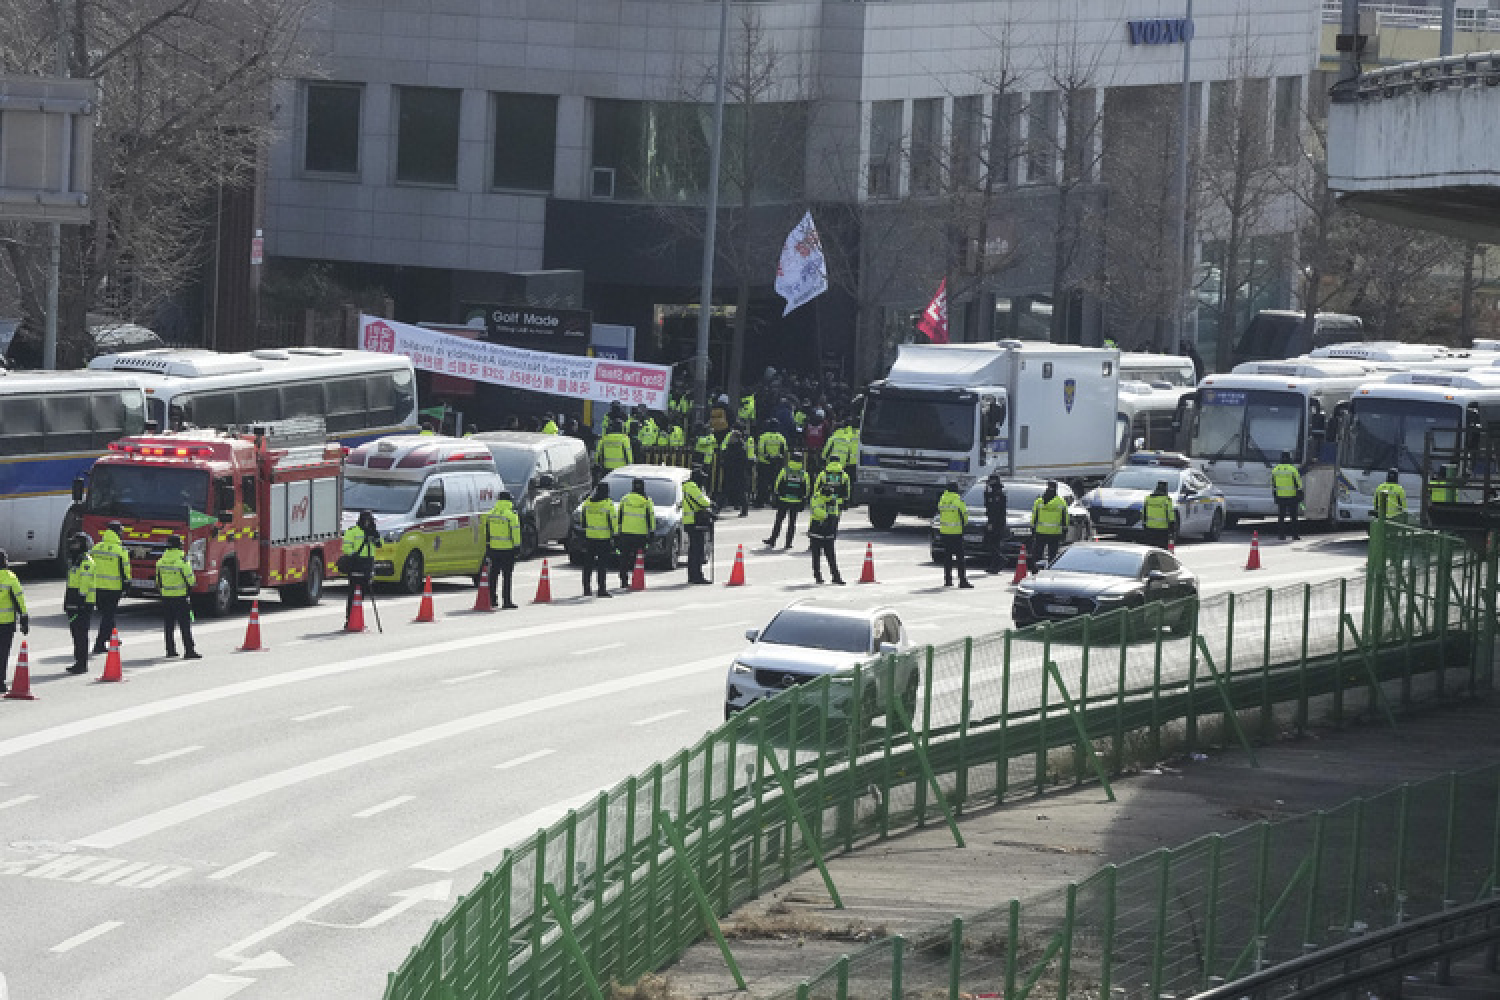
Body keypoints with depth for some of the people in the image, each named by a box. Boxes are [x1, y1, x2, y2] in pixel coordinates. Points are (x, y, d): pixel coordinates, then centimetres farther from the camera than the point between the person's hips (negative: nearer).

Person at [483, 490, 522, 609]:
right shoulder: (511, 514, -11)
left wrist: (487, 549, 18)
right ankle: (506, 602, -2)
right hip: (507, 549, -5)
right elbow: (515, 533, -10)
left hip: (493, 549, 5)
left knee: (493, 576, 13)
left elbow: (487, 533, 13)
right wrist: (517, 547, -2)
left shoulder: (490, 514, 7)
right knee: (507, 576, -2)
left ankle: (492, 601, 16)